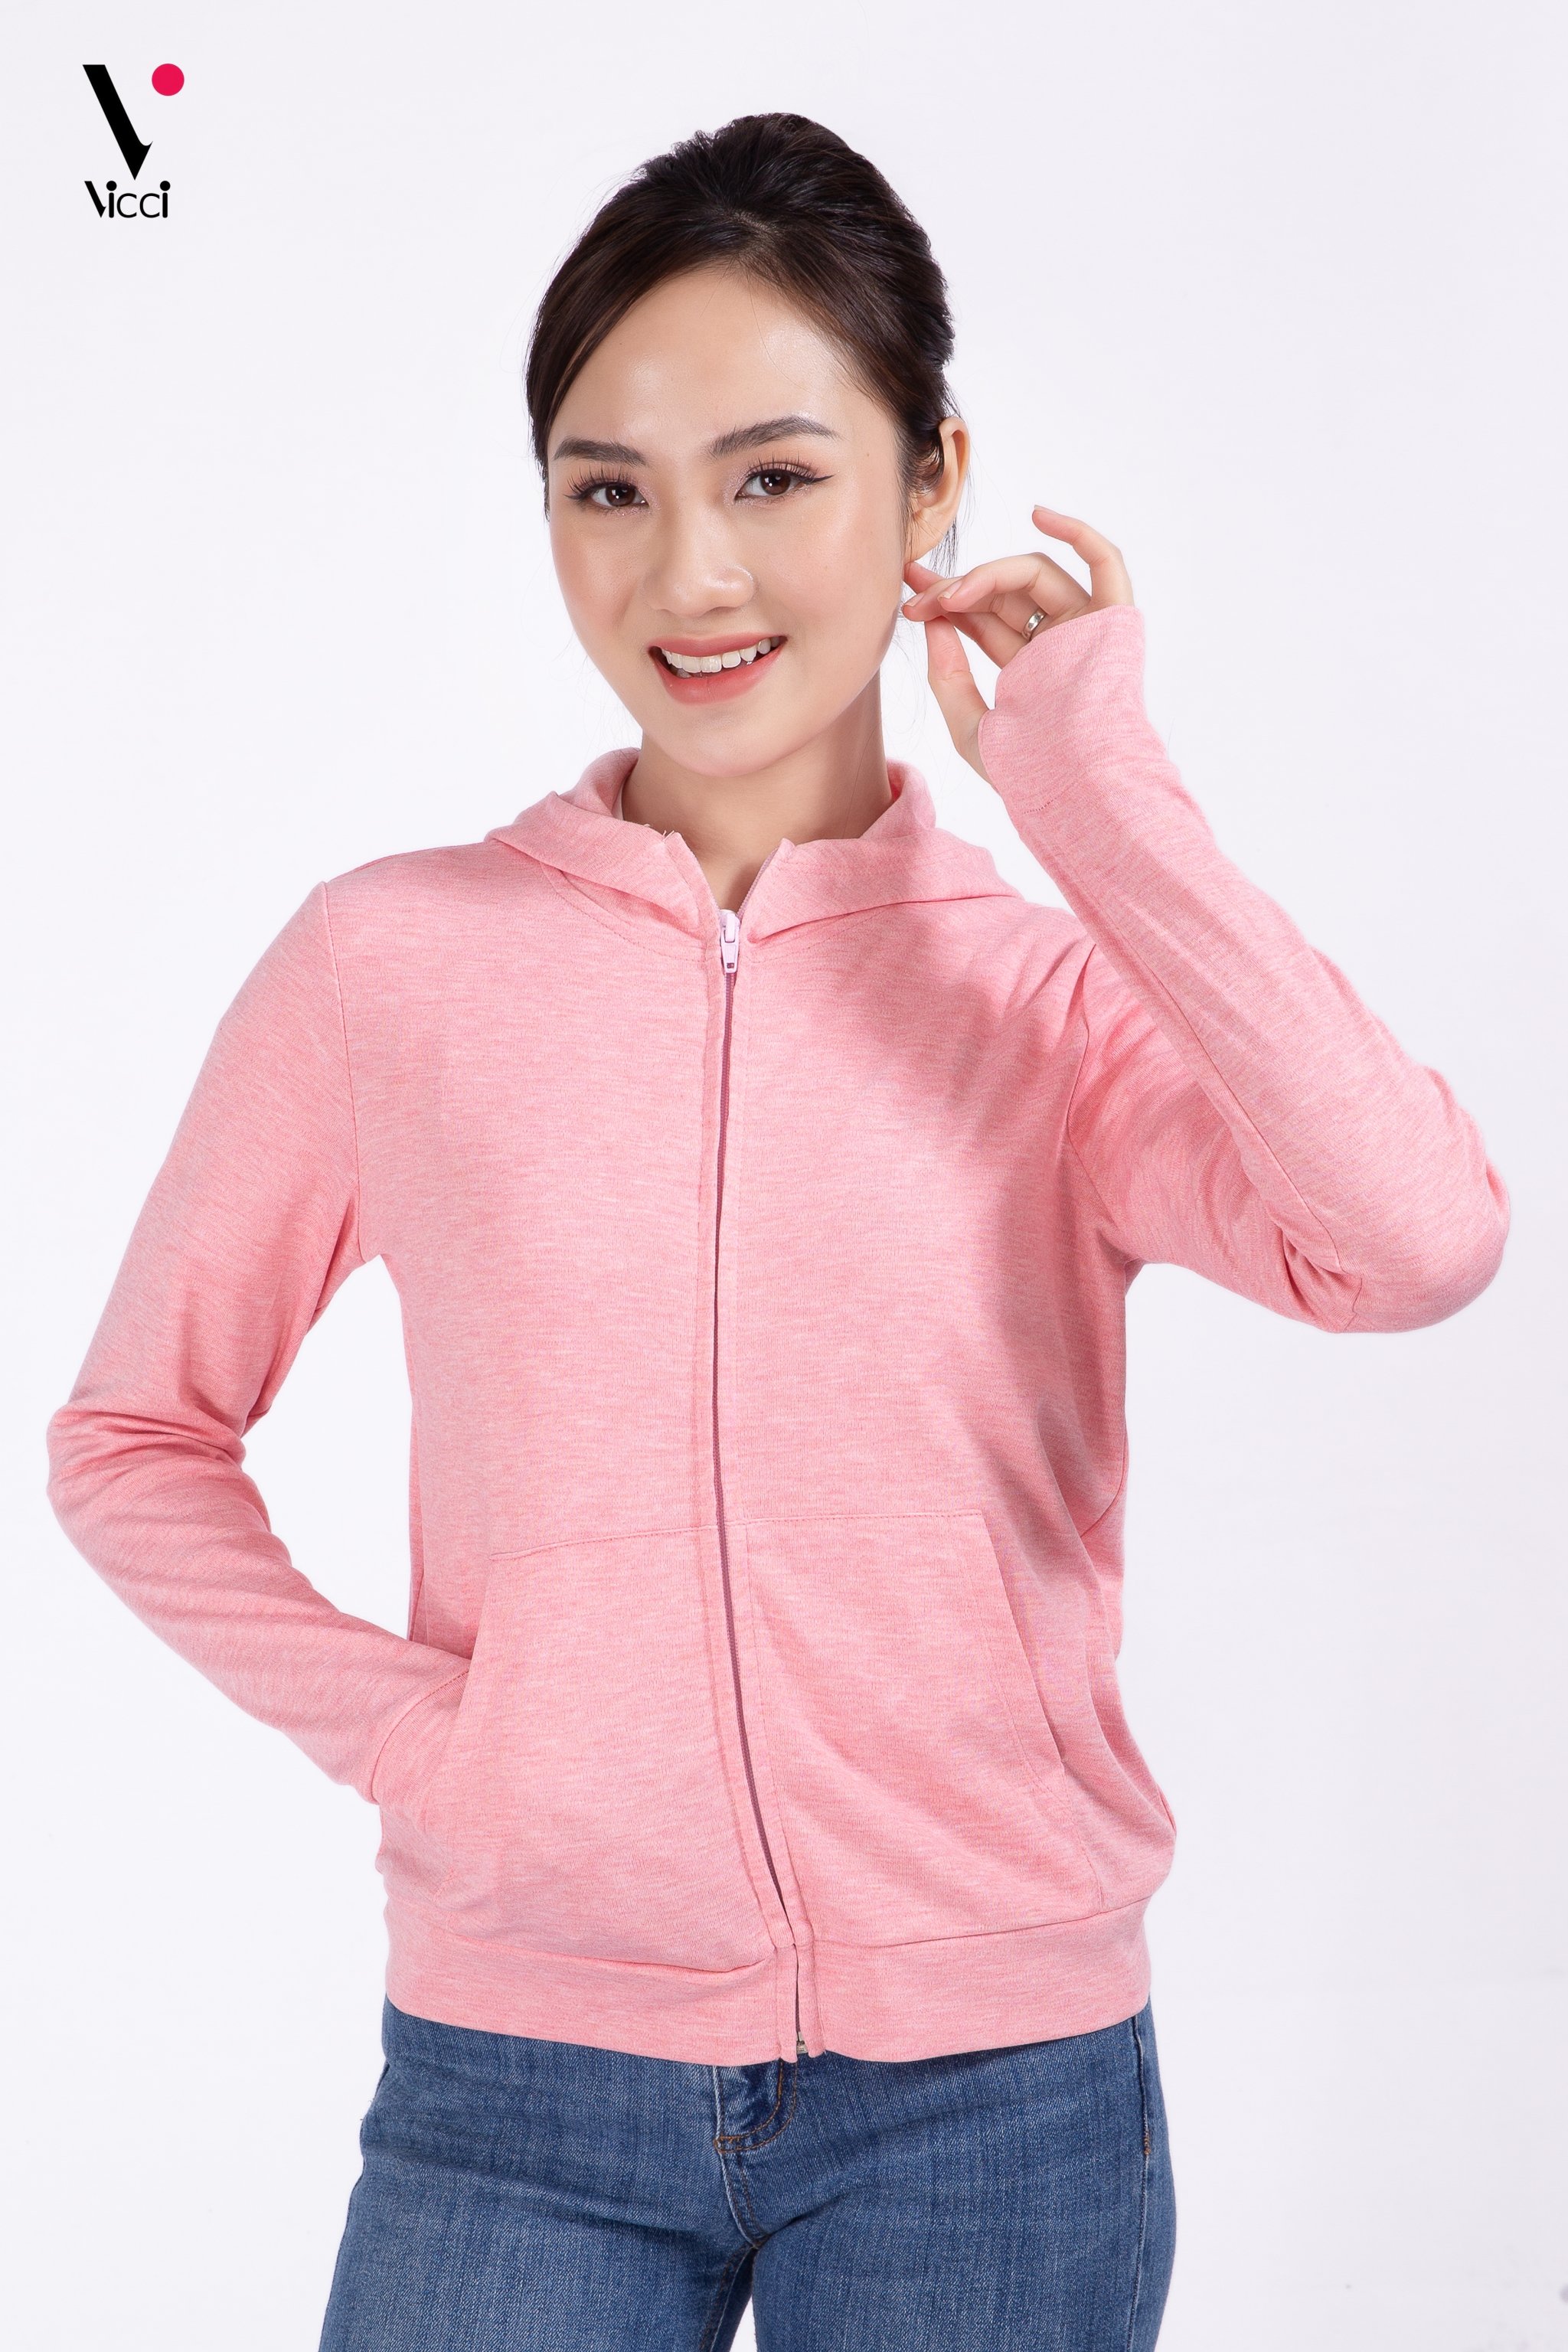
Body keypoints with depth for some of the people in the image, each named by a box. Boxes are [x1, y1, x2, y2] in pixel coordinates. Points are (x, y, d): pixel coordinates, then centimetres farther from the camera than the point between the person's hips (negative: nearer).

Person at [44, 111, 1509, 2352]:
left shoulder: (1065, 987, -3)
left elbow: (1414, 1239, -22)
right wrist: (399, 1731, -8)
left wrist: (1092, 784, -14)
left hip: (995, 2088, 0)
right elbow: (136, 1430, 7)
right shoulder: (389, 968, -2)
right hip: (521, 2087, 0)